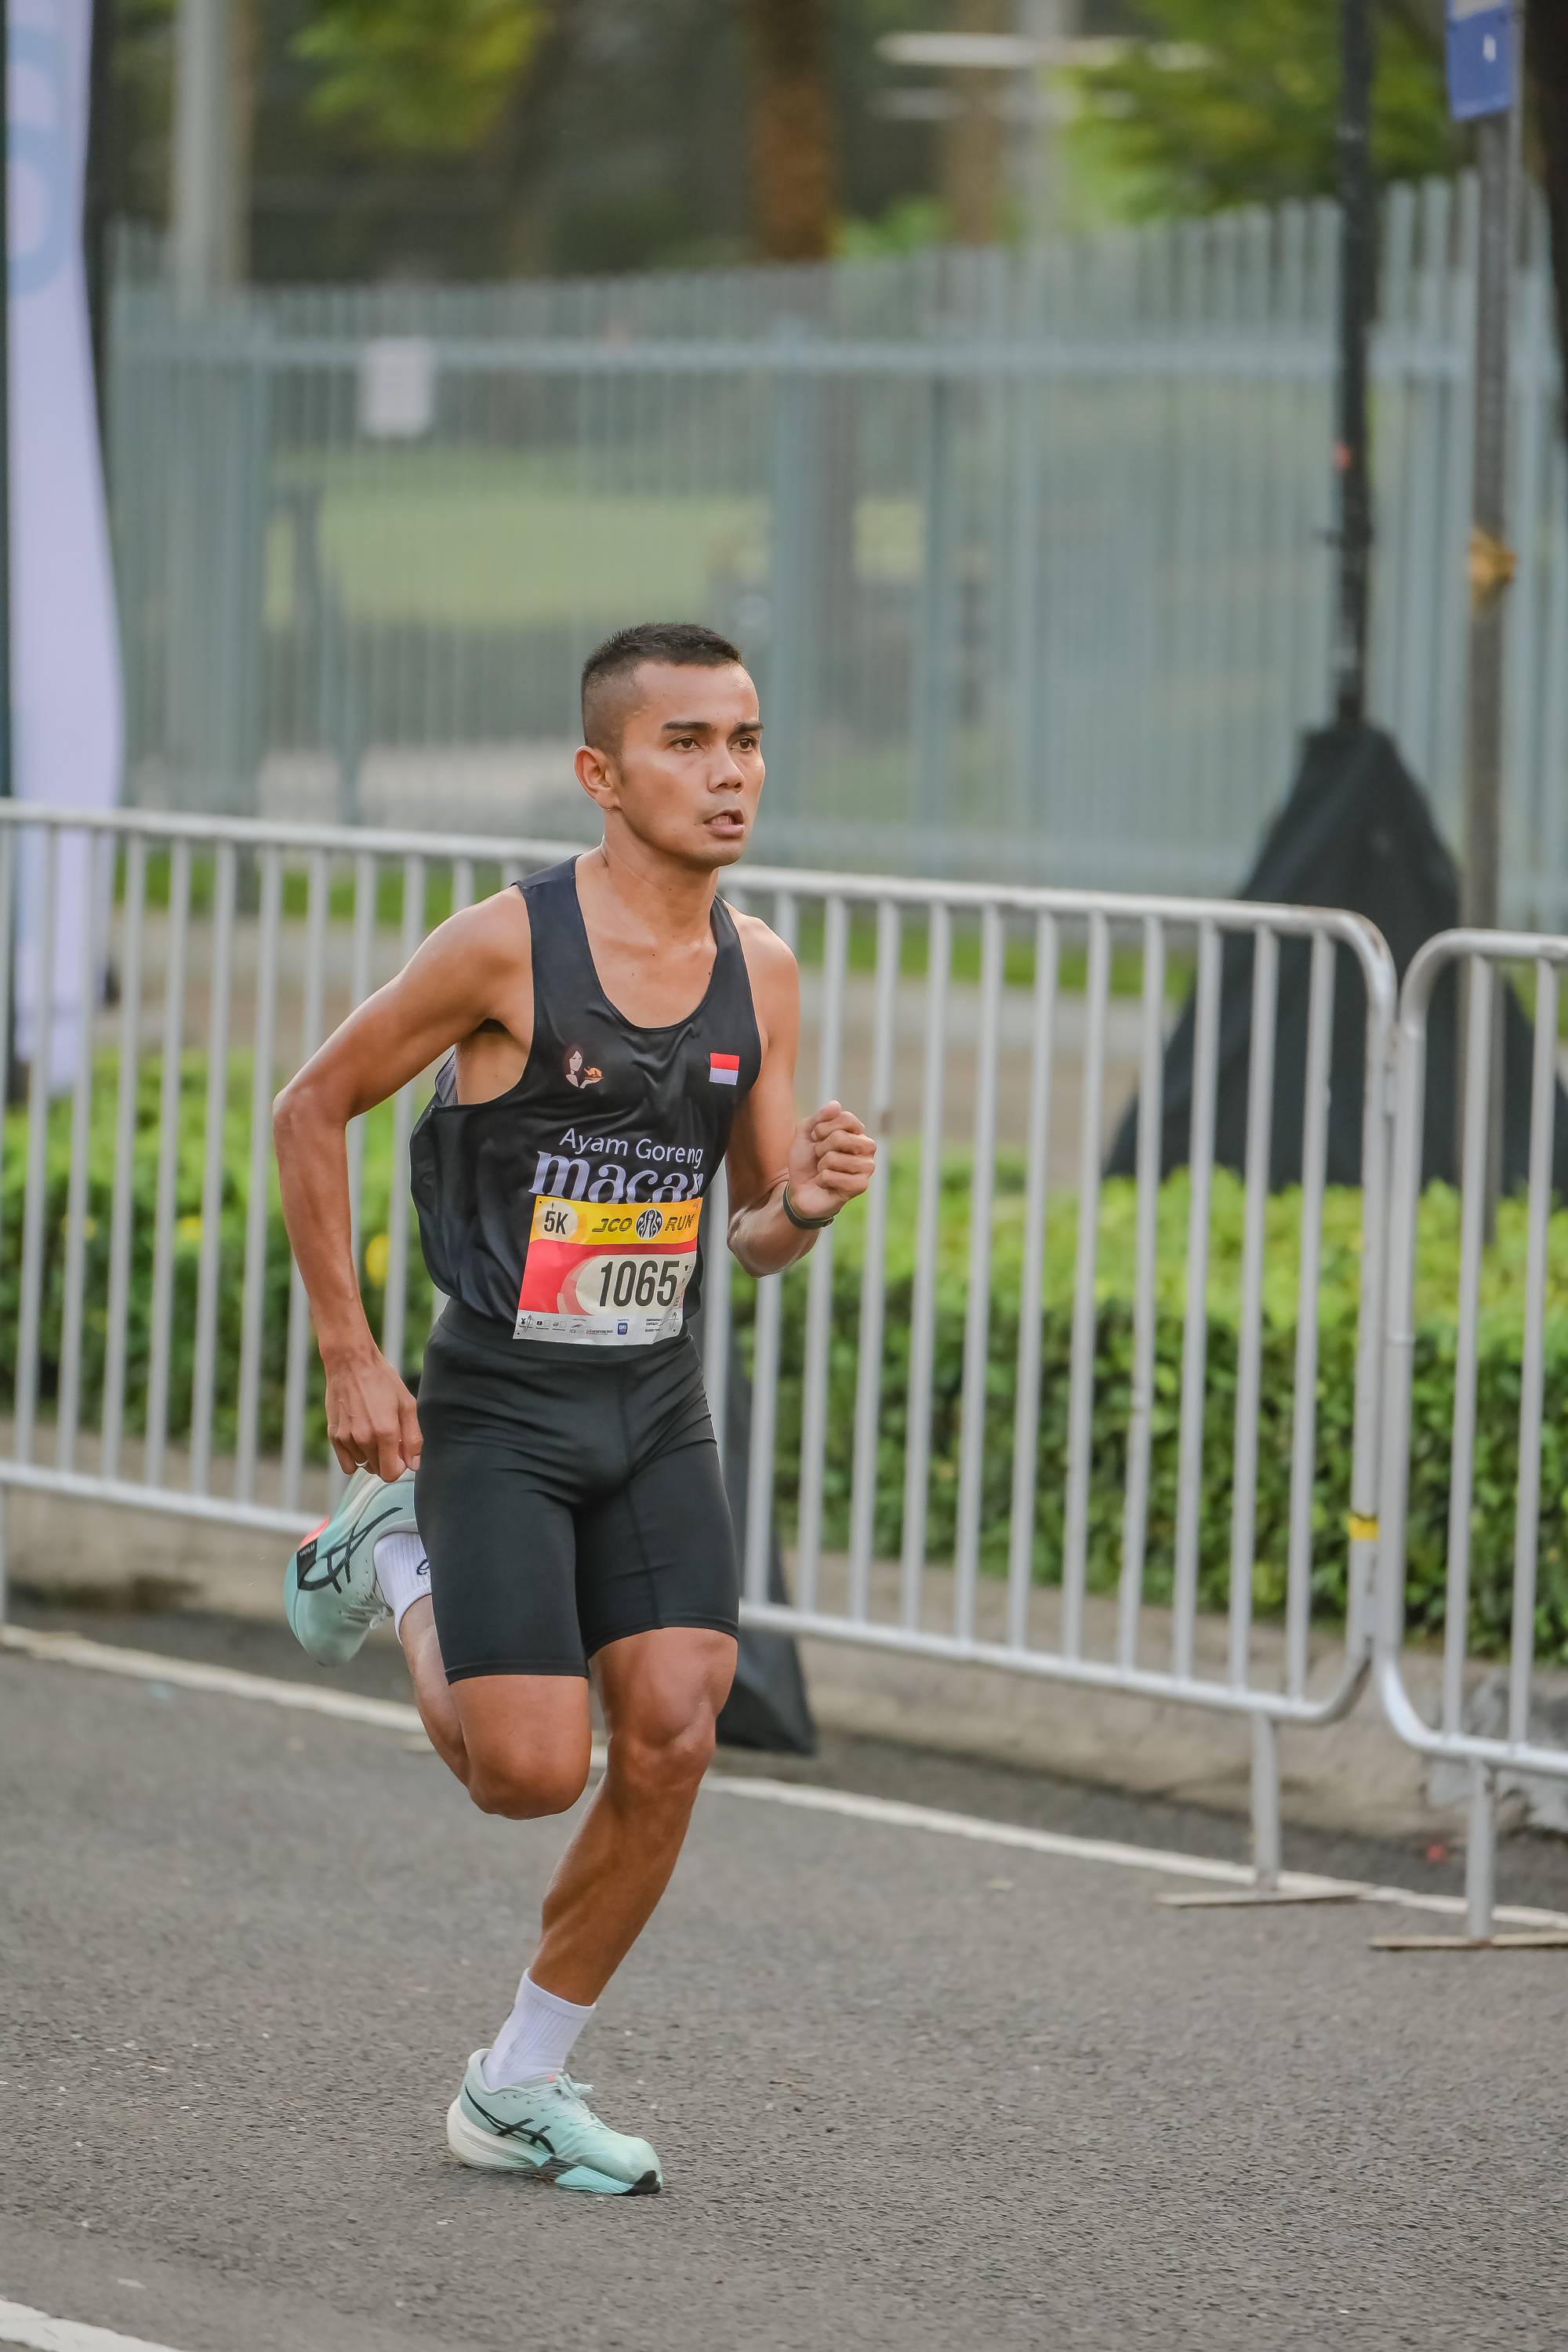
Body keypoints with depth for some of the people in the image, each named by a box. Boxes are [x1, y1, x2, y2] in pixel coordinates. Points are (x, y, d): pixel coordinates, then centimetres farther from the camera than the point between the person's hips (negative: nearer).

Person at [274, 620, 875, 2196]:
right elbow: (310, 1110, -5)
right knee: (533, 1773, -11)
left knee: (672, 1739, -7)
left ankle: (519, 2090, 9)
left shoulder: (760, 974, 1)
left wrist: (807, 1201, -15)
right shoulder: (507, 947, -15)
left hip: (658, 1415, 5)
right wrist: (347, 1356, -7)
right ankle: (395, 1558, 20)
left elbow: (757, 1235, 10)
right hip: (495, 1414, -5)